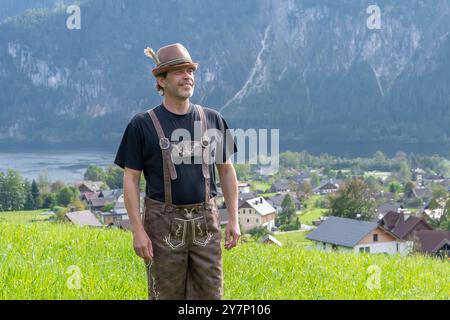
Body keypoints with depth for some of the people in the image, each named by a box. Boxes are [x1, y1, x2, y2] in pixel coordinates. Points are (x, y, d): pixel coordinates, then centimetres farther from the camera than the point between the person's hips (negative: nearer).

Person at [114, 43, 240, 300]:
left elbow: (227, 170, 12)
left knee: (210, 293, 6)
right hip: (164, 223, -3)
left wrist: (234, 219, 6)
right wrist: (138, 230, -9)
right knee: (167, 294, 6)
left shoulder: (214, 120, 6)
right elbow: (131, 179, -3)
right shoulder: (142, 125, -4)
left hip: (206, 220, 3)